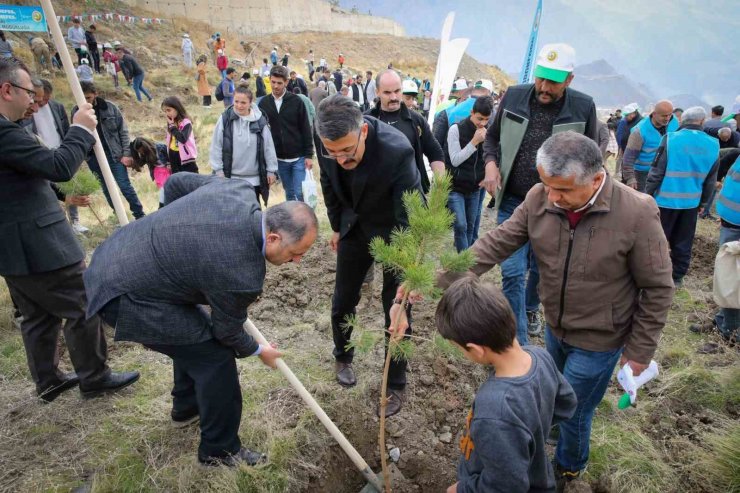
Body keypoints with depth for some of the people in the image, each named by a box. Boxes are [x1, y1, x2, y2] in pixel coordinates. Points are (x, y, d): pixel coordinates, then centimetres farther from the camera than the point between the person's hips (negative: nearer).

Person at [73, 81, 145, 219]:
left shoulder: (109, 107, -6)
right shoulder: (76, 111, -2)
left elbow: (123, 131, -2)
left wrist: (126, 154, -5)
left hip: (114, 154, -2)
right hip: (94, 158, 2)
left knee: (125, 186, -1)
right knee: (107, 189, 12)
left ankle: (140, 216, 8)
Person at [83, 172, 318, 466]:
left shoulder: (241, 191, -10)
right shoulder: (241, 273, -29)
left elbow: (177, 182, 7)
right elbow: (227, 332, -9)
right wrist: (257, 351, 11)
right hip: (125, 294, -9)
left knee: (194, 334, 24)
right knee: (215, 356, -4)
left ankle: (186, 408, 46)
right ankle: (219, 450, 16)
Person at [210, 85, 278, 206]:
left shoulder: (260, 121, -4)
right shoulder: (225, 119, -5)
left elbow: (269, 147, 0)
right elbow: (216, 147, -1)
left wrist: (271, 170, 0)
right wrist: (218, 170, -4)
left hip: (254, 178, 0)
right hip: (231, 177, 0)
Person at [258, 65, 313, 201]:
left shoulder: (296, 101, -6)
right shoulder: (263, 103, 3)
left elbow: (306, 130, -5)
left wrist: (309, 155, -8)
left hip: (298, 158, -3)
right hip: (279, 159, 3)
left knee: (300, 193, -5)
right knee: (289, 193, 13)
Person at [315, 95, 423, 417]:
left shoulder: (397, 151, -37)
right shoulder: (326, 139, -21)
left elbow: (411, 215, -33)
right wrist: (337, 226, 10)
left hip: (393, 233, -4)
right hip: (355, 227, 5)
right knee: (342, 302, 16)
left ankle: (395, 385, 27)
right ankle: (342, 357, 46)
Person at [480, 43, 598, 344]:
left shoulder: (583, 107, -6)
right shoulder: (514, 96, -4)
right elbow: (492, 137, 10)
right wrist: (491, 164, -9)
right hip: (513, 202, 0)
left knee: (541, 269, 16)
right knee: (513, 271, -5)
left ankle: (531, 308, 47)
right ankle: (518, 343, 7)